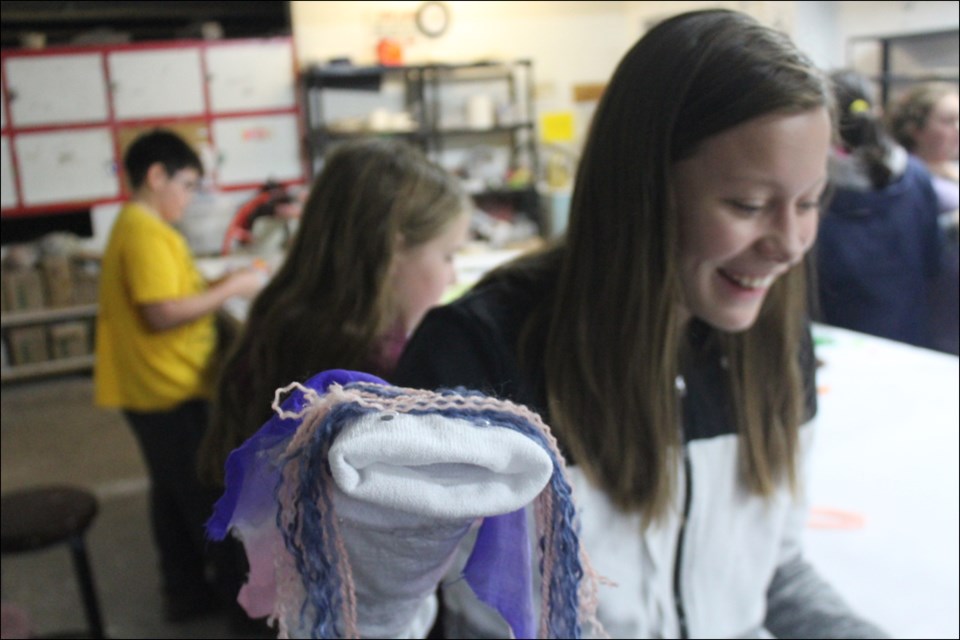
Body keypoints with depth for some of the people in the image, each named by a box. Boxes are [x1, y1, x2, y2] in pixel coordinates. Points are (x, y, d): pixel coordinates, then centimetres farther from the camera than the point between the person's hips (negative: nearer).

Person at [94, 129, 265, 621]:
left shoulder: (132, 227, 13)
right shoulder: (146, 233, -19)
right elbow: (163, 313, -26)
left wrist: (215, 289, 7)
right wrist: (231, 288, -18)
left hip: (155, 385, 10)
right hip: (170, 388, -10)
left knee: (177, 491, 18)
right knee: (206, 495, 2)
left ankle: (186, 590, 28)